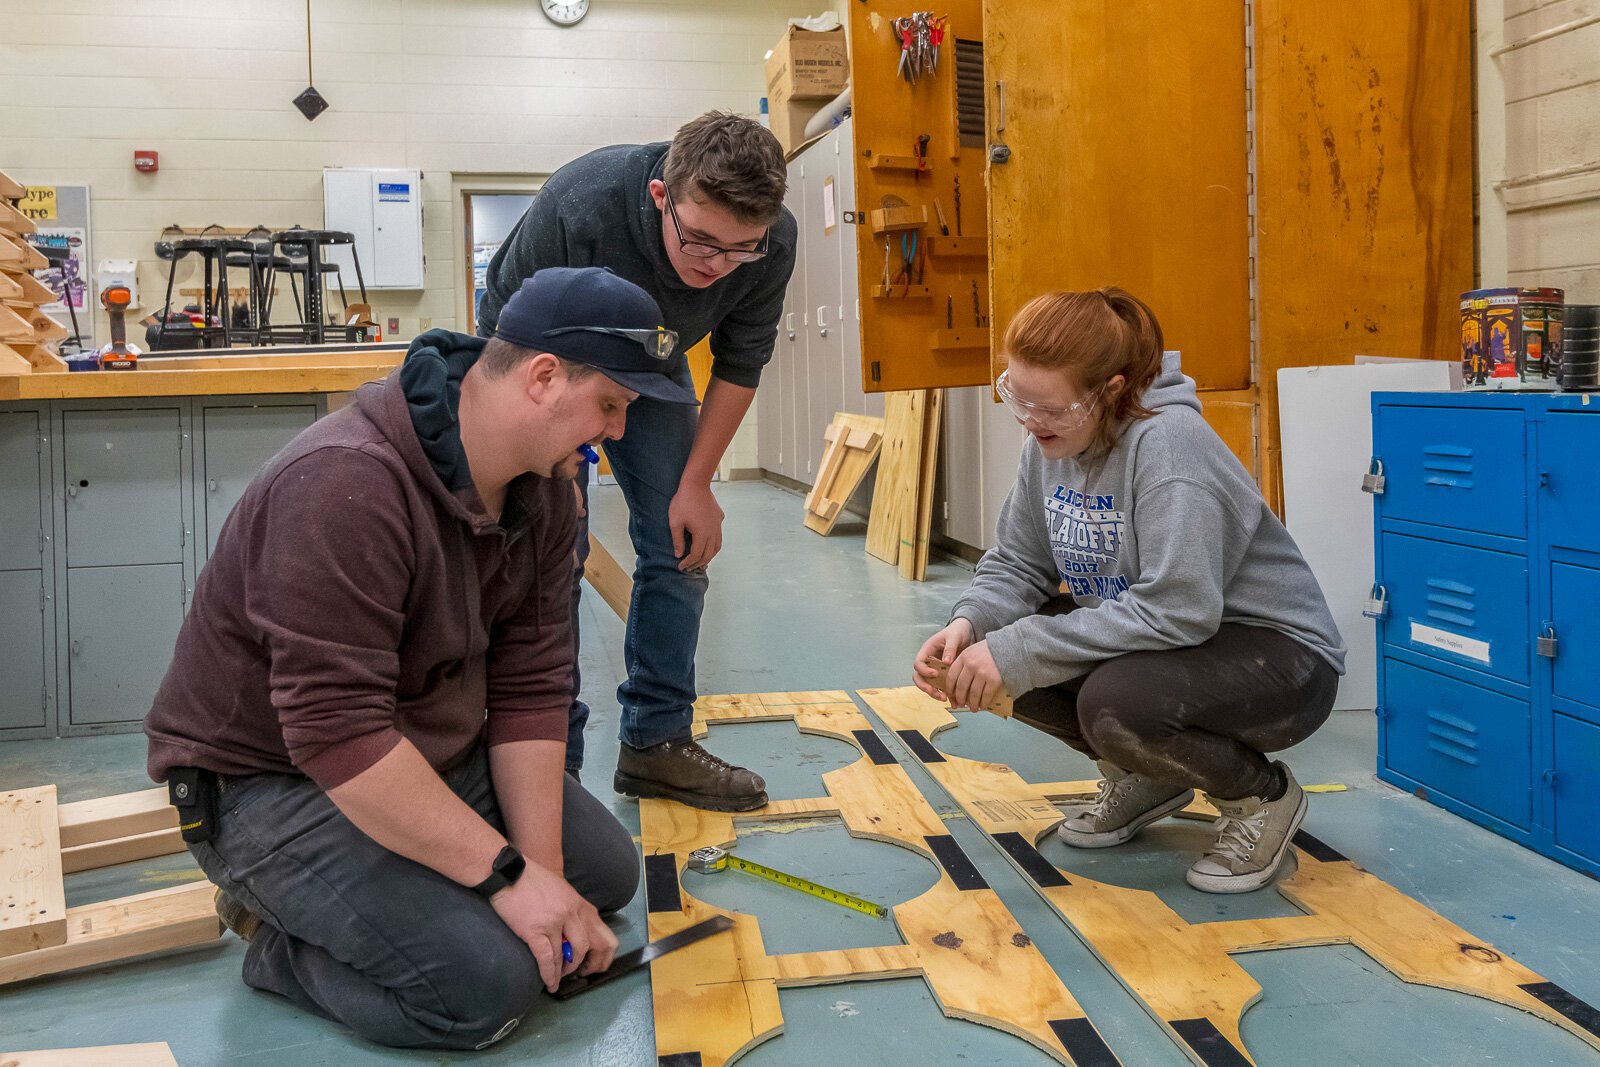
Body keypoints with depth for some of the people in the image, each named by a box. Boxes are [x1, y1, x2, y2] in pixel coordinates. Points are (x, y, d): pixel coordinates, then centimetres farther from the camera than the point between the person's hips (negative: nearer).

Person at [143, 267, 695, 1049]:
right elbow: (338, 734, -34)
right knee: (487, 982, -24)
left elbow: (531, 686, -5)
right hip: (271, 779, -9)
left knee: (606, 873, 12)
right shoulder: (347, 486, -32)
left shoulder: (544, 489, -5)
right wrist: (504, 874, -29)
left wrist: (544, 872, -11)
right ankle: (281, 940, 3)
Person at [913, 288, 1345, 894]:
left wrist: (1018, 650, -35)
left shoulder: (1167, 441, -28)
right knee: (992, 647, -8)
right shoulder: (1051, 441, -5)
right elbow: (1017, 564, 2)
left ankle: (1262, 796, -2)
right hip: (1155, 635, 8)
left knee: (1113, 701, -35)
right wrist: (968, 624, -20)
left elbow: (1177, 610, -35)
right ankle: (1149, 778, 13)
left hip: (1280, 658, -8)